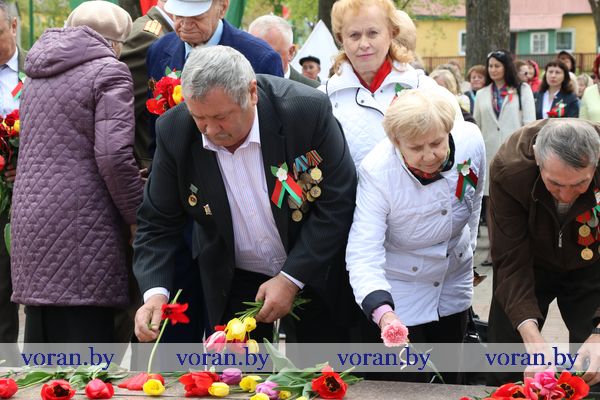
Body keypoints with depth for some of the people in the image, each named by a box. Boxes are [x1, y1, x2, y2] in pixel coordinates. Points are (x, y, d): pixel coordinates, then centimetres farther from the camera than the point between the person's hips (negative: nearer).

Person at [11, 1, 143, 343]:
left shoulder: (38, 73, 19)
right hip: (82, 226, -7)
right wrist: (137, 217, -2)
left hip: (30, 224, 7)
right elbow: (113, 155, -14)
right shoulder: (109, 71, -4)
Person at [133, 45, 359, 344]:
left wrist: (291, 279, -19)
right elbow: (157, 224, -7)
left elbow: (338, 202, -16)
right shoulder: (174, 132, -16)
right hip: (234, 286, 2)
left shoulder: (307, 110, -24)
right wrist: (155, 293, -24)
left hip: (315, 277, -1)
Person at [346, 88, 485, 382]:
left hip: (454, 285, 4)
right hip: (399, 295, -4)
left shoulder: (471, 140, -20)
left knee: (449, 380, 16)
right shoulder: (377, 172, -31)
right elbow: (363, 253, -35)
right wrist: (382, 312, -50)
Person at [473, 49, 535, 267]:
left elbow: (529, 123, 1)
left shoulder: (522, 90, 6)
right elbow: (476, 125, 14)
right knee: (491, 201, 1)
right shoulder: (482, 94, 14)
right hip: (489, 152, 3)